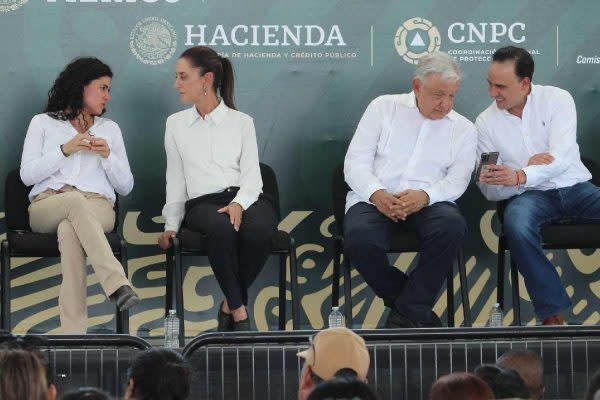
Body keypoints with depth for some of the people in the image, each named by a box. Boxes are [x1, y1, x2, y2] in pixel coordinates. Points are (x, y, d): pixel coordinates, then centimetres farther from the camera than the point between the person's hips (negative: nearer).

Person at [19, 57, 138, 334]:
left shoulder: (110, 129, 26)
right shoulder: (43, 123, 19)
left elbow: (125, 186, 19)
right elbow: (27, 175, 5)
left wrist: (107, 156, 1)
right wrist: (65, 150, -5)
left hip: (97, 206, 1)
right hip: (47, 205, -1)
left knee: (69, 231, -38)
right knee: (76, 201, -41)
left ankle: (74, 330, -51)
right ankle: (117, 284, -56)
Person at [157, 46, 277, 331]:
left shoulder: (241, 122, 12)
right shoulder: (176, 124, 17)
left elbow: (252, 177, 3)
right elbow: (175, 180, 19)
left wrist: (239, 203, -18)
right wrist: (171, 224, 8)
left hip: (245, 198, 0)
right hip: (202, 202, 0)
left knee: (259, 229, -38)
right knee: (221, 227, -39)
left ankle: (230, 305, -18)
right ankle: (239, 311, -28)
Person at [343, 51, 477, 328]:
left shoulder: (463, 129, 12)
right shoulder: (383, 108, 9)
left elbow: (457, 180, 1)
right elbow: (356, 162, 4)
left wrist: (424, 196, -21)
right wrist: (377, 194, -17)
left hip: (427, 201, 1)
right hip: (374, 199, -1)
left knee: (453, 227, -34)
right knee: (359, 240, -35)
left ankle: (408, 311, -20)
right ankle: (415, 308, -11)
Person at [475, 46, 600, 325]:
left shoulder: (557, 100, -2)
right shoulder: (486, 122, 4)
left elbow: (561, 158, -15)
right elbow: (490, 190, 3)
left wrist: (520, 176, -33)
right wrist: (528, 168, -16)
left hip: (575, 188, 0)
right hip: (531, 197, 0)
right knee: (516, 226, -35)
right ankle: (552, 313, -29)